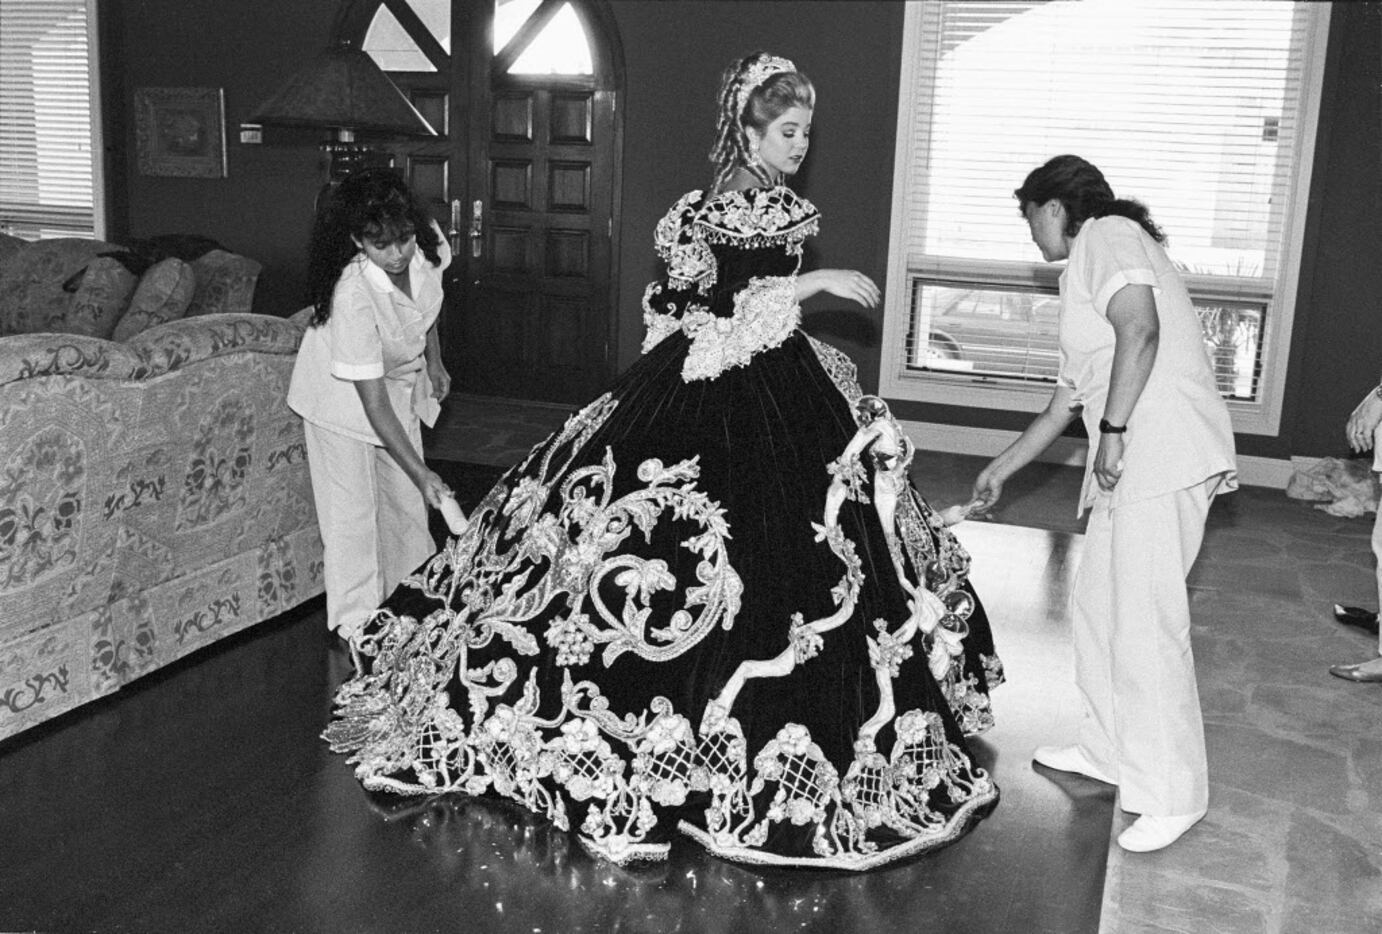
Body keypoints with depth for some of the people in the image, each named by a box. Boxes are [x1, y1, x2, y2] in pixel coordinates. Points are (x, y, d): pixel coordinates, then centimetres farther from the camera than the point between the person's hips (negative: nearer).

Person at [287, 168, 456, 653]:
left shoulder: (428, 244, -24)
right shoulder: (353, 296, -39)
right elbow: (373, 402, -36)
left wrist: (434, 361, 8)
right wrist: (421, 474, -38)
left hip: (402, 380, 6)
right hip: (341, 392, -6)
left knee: (408, 505, 14)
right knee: (354, 514, -1)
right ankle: (359, 625, 13)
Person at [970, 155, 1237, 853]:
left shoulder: (1108, 235, -3)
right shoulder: (1088, 272, 26)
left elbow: (1141, 329, -22)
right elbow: (1067, 400, 30)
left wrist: (1113, 430, -19)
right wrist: (1000, 469, 35)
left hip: (1165, 457, -10)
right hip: (1129, 466, 10)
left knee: (1147, 624, -7)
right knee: (1096, 605, 17)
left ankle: (1173, 794, 3)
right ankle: (1109, 749, 31)